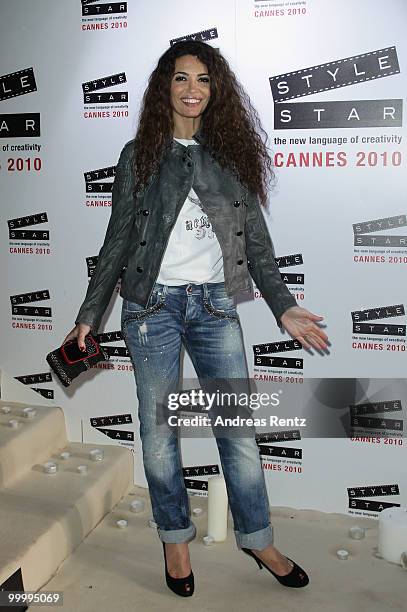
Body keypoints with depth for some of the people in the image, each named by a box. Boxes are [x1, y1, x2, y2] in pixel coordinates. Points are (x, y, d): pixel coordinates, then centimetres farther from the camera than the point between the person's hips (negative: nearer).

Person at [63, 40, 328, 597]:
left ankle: (257, 539, 25)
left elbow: (255, 239, 8)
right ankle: (176, 537, 28)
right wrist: (90, 315, 1)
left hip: (215, 304, 1)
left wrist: (283, 306, 2)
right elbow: (118, 242, 5)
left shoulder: (231, 153, 9)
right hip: (154, 305, -1)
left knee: (239, 425, 5)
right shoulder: (140, 155, 5)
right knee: (158, 431, 6)